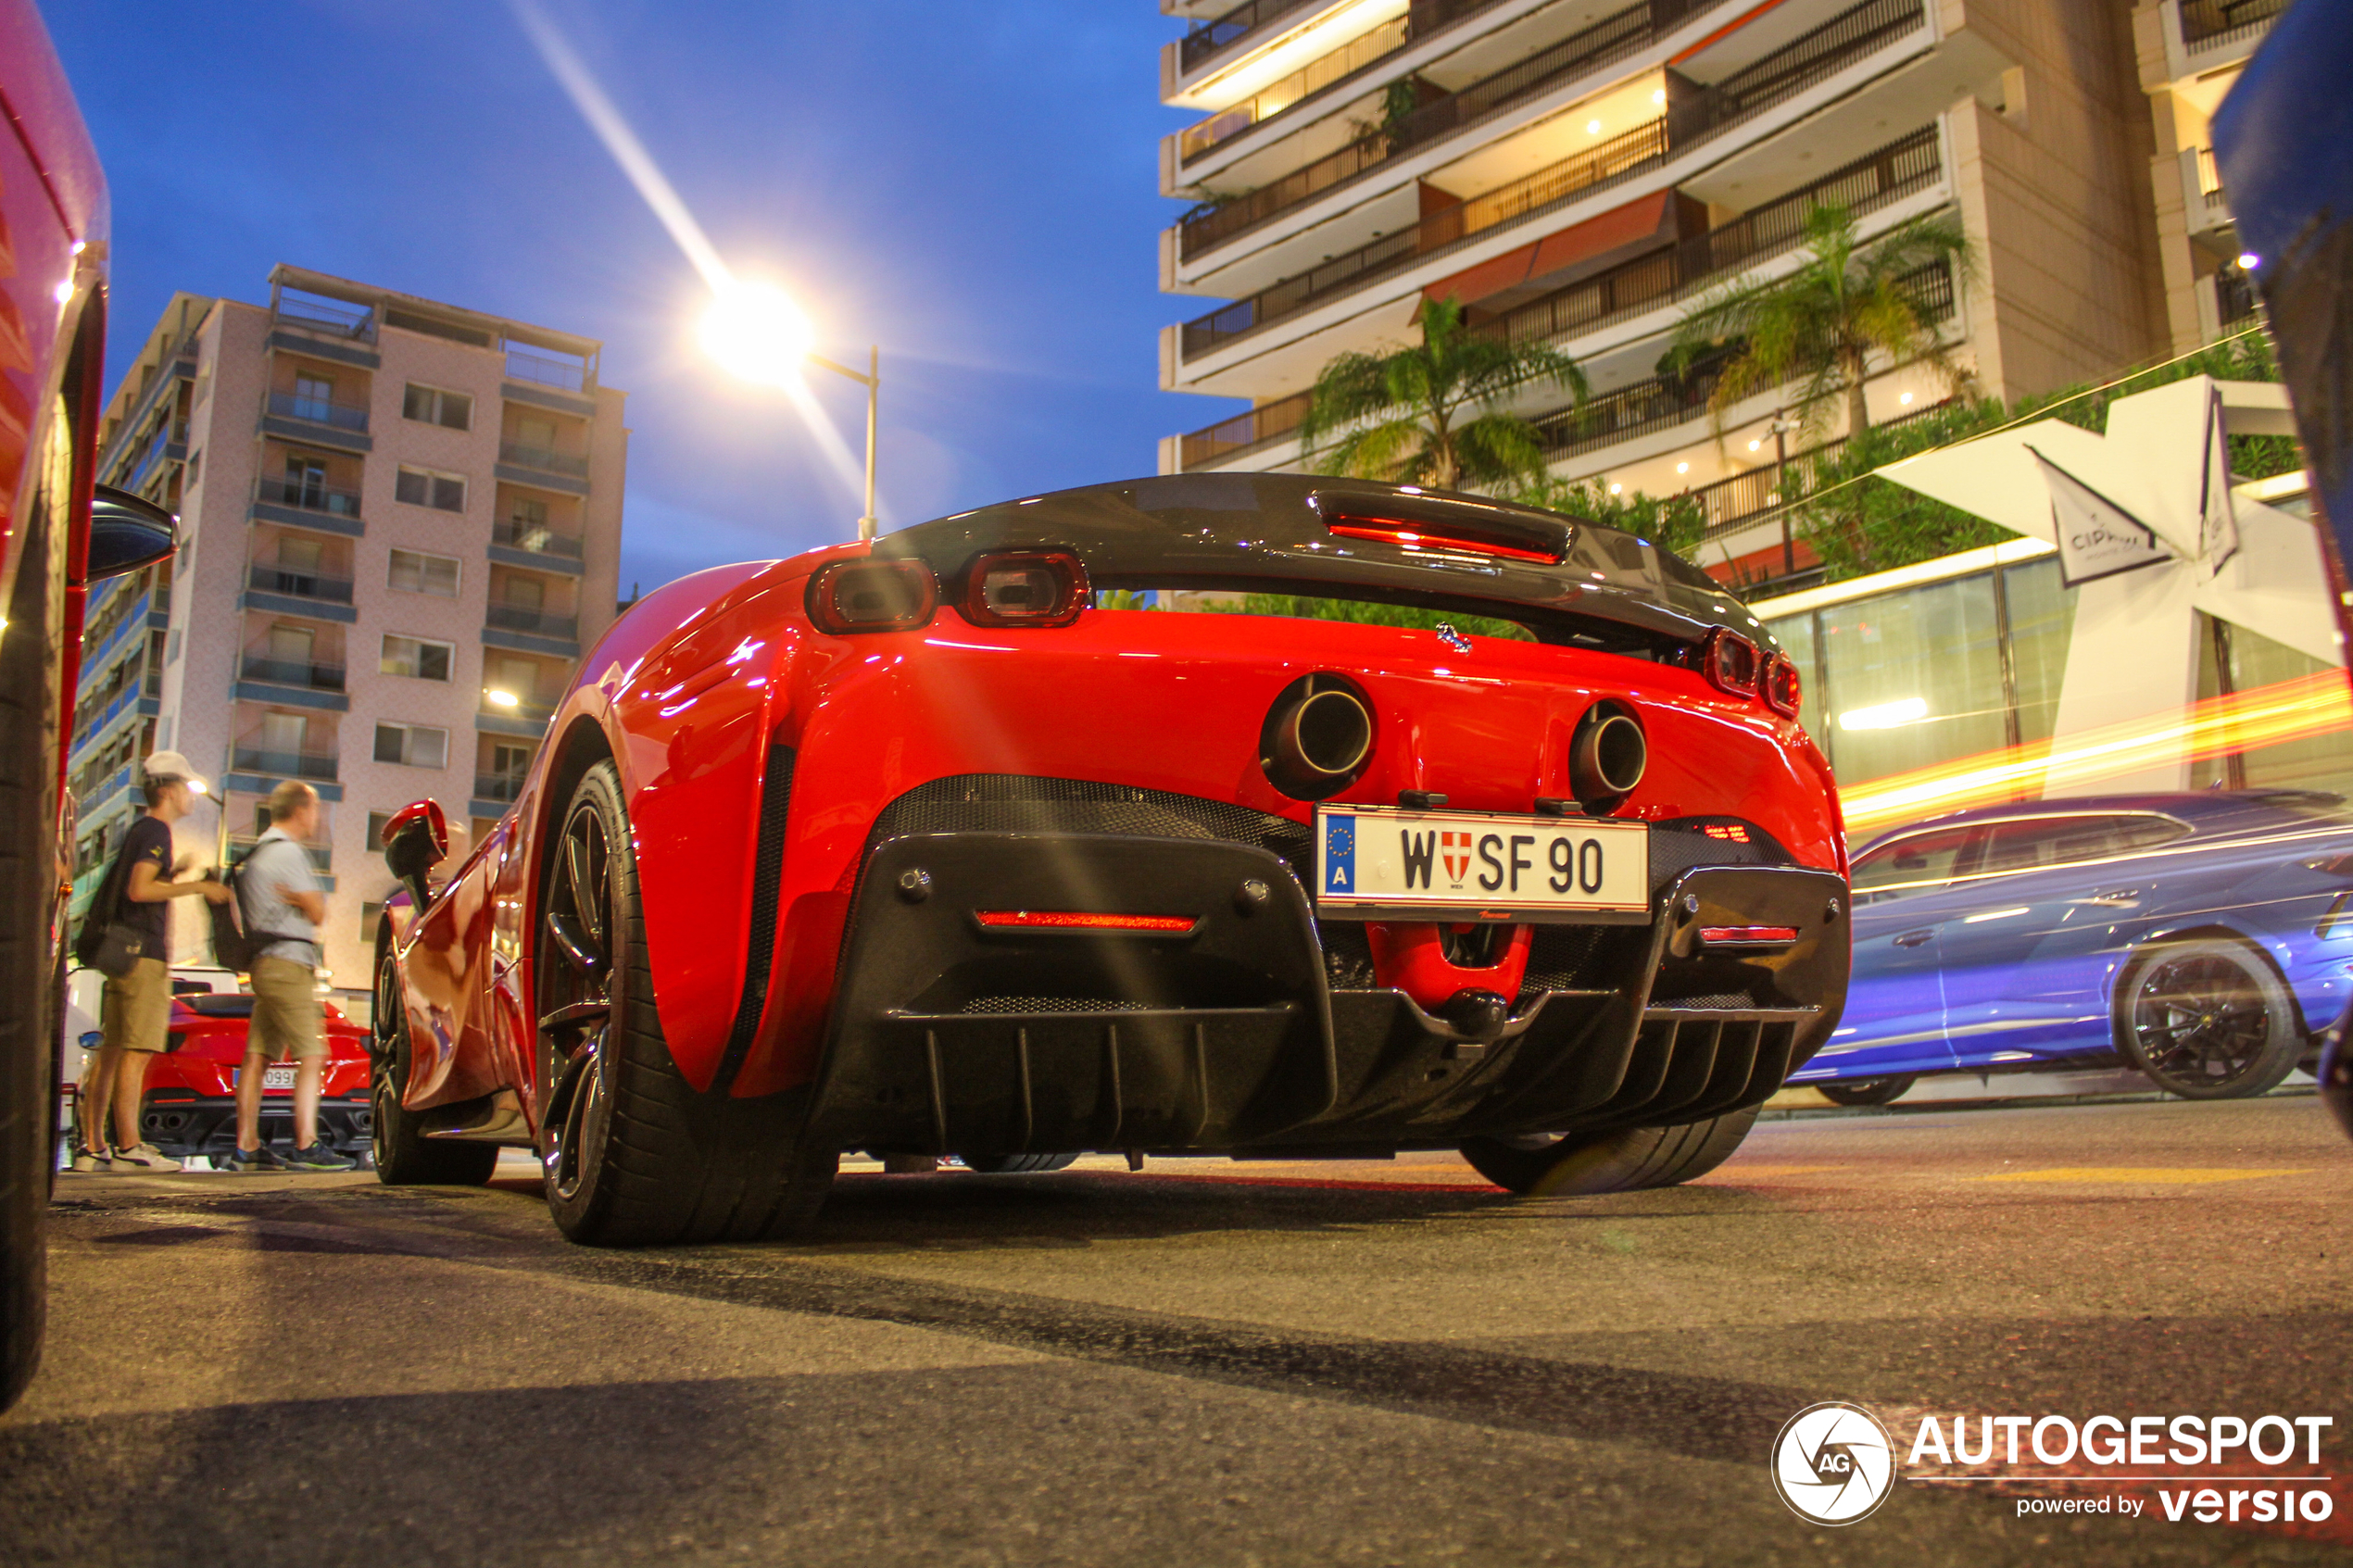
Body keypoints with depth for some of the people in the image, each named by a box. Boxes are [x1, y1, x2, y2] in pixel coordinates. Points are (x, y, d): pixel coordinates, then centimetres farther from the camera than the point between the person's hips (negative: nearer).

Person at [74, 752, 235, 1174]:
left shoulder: (136, 830, 21)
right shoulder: (155, 831, -9)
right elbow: (139, 889, -21)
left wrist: (171, 875, 22)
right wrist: (198, 886, -15)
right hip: (144, 955, -10)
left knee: (110, 1052, 9)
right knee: (136, 1052, -10)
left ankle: (93, 1147, 11)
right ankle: (128, 1148, -11)